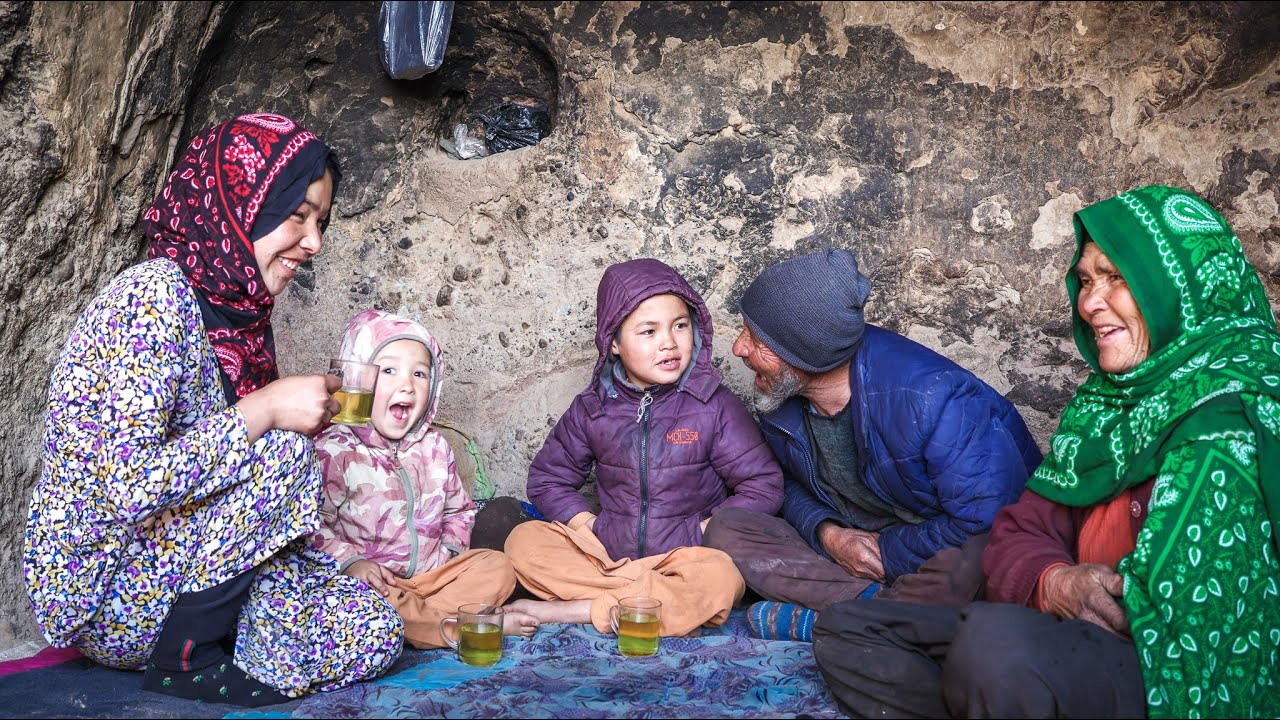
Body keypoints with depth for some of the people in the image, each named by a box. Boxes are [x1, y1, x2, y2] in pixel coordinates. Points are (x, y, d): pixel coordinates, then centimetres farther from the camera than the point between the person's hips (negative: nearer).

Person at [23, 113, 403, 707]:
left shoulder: (238, 312, 6)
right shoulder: (155, 295, -20)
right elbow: (122, 488, -30)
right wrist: (265, 410, -26)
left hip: (181, 573, 7)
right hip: (100, 594, -7)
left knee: (376, 634, -9)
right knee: (283, 451, -26)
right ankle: (188, 660, -11)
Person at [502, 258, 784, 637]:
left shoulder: (715, 406, -5)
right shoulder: (592, 409, 3)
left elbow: (763, 486, -5)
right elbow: (547, 479, 11)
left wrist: (699, 533, -12)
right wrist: (590, 526, -4)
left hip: (684, 560, -2)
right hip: (610, 557, 3)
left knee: (720, 577, -35)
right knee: (524, 540, -17)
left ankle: (569, 610, -24)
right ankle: (669, 608, -24)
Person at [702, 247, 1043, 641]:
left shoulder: (930, 397, -27)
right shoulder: (779, 401, -4)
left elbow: (986, 521, -28)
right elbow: (792, 485, 12)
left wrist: (887, 550, -17)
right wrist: (827, 533, -11)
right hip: (849, 548, 6)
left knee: (970, 564, -43)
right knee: (727, 529, -14)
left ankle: (817, 619, -27)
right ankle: (875, 602, -26)